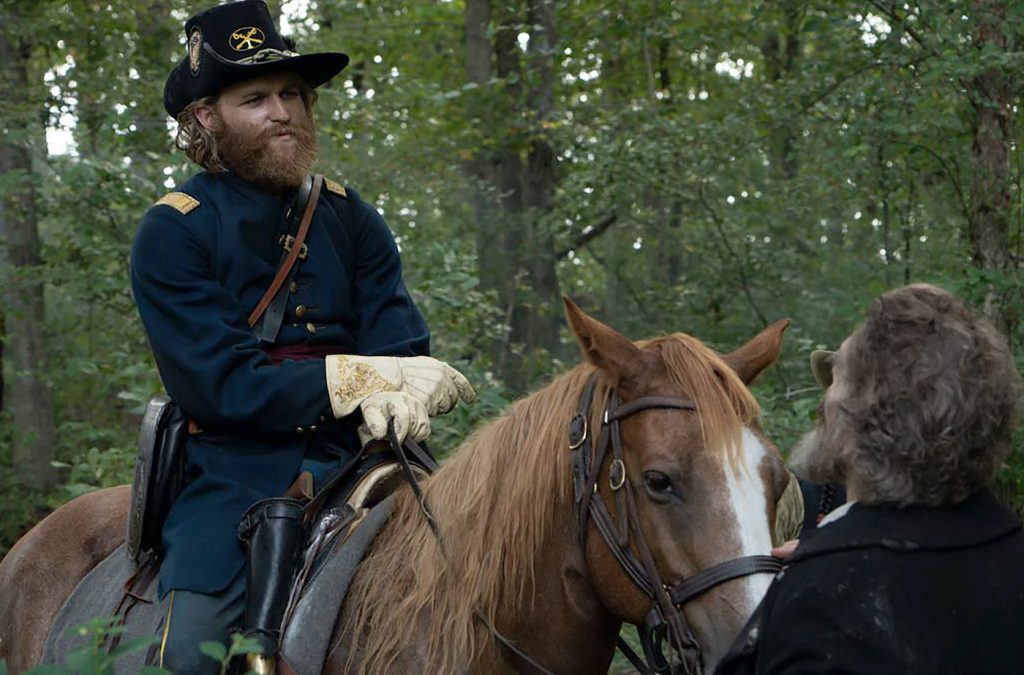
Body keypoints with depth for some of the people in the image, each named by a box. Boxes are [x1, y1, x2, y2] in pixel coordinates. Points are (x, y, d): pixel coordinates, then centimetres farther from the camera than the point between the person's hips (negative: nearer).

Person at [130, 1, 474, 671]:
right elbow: (223, 385, -12)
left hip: (351, 458, 4)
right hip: (234, 471, -4)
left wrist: (392, 399, -20)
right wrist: (368, 377, -20)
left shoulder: (350, 217, 11)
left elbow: (403, 345, 4)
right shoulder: (173, 233, -2)